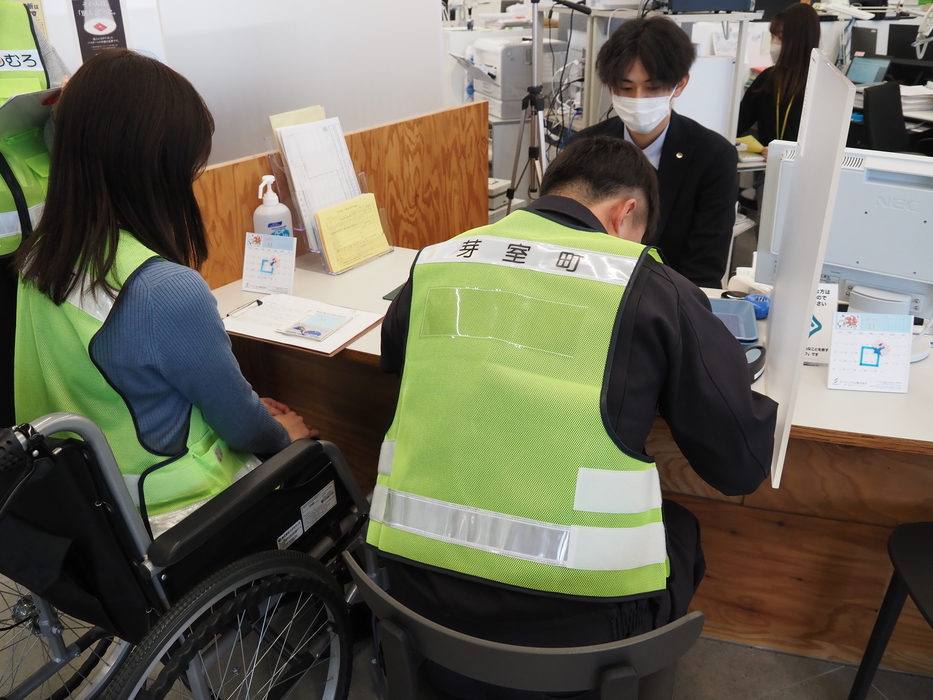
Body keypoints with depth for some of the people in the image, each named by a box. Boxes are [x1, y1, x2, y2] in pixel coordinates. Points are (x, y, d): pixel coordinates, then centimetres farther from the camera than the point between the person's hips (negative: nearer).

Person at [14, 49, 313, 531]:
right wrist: (283, 435, 7)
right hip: (163, 508, -7)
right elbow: (242, 427, -15)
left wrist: (249, 408, 12)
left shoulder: (36, 261, -5)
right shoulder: (170, 292, -31)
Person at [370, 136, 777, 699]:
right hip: (568, 626, -3)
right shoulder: (652, 289, -9)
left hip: (417, 593, 4)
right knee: (681, 532, 27)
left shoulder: (434, 263, 2)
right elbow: (744, 466, -3)